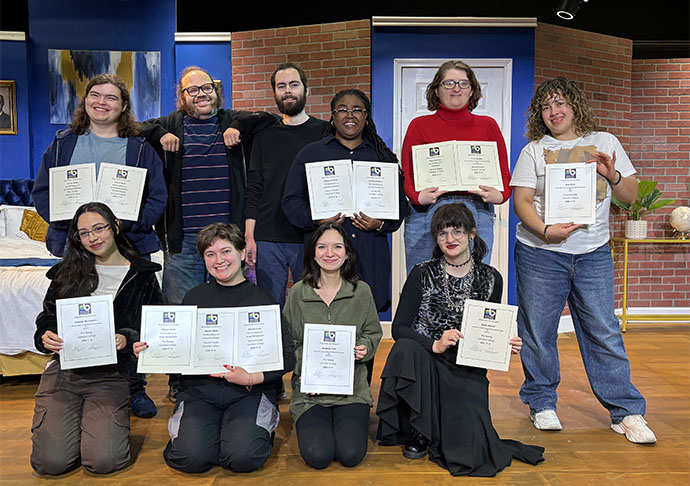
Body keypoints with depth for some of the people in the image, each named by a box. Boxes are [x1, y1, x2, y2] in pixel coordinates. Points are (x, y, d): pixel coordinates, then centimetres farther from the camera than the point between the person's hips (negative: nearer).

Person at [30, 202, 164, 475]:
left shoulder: (143, 276, 3)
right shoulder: (67, 272, 11)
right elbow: (47, 319, 12)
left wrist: (127, 340, -19)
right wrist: (46, 338, -11)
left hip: (111, 375, -2)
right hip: (63, 370, 2)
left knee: (104, 461, -18)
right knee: (51, 462, -13)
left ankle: (106, 421, 15)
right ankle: (74, 419, 20)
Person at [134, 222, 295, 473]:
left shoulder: (261, 299, 2)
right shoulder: (194, 297, 11)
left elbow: (286, 358, -3)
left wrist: (251, 378, -18)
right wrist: (149, 352, -6)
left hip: (249, 392, -2)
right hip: (198, 389, 2)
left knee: (244, 457, -24)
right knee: (192, 457, -21)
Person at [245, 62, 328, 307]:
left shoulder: (324, 132, 6)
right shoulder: (265, 135, 12)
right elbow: (253, 189, 9)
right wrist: (249, 236, 0)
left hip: (311, 239, -1)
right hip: (267, 240, 2)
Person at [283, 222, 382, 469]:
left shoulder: (362, 291, 1)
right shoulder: (297, 293, 0)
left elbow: (373, 333, 10)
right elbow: (289, 343, 4)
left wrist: (364, 348, -13)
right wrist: (303, 372, -11)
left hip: (351, 385, 0)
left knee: (351, 455, -14)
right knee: (318, 456, -15)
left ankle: (352, 420, 19)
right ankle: (311, 423, 18)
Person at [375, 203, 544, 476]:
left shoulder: (490, 279, 4)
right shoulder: (423, 274, -4)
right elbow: (399, 328, -10)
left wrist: (505, 346, -9)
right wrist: (435, 345, -25)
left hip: (466, 371, 1)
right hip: (423, 363, 0)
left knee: (468, 452, -20)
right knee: (405, 349, -36)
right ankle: (419, 432, -11)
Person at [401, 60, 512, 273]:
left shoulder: (488, 126, 14)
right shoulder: (419, 125, 9)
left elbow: (504, 173, 12)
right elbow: (406, 175, 4)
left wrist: (500, 195, -8)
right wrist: (418, 197, -15)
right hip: (426, 216, -1)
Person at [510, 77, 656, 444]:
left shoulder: (605, 142, 12)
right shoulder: (534, 151, 7)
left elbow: (631, 196, 12)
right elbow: (521, 202, -2)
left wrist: (612, 175, -9)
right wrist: (545, 231, -19)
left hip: (594, 253, 1)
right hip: (540, 253, -1)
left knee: (605, 333, 0)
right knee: (538, 332, 3)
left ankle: (626, 412, 14)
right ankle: (542, 403, 21)